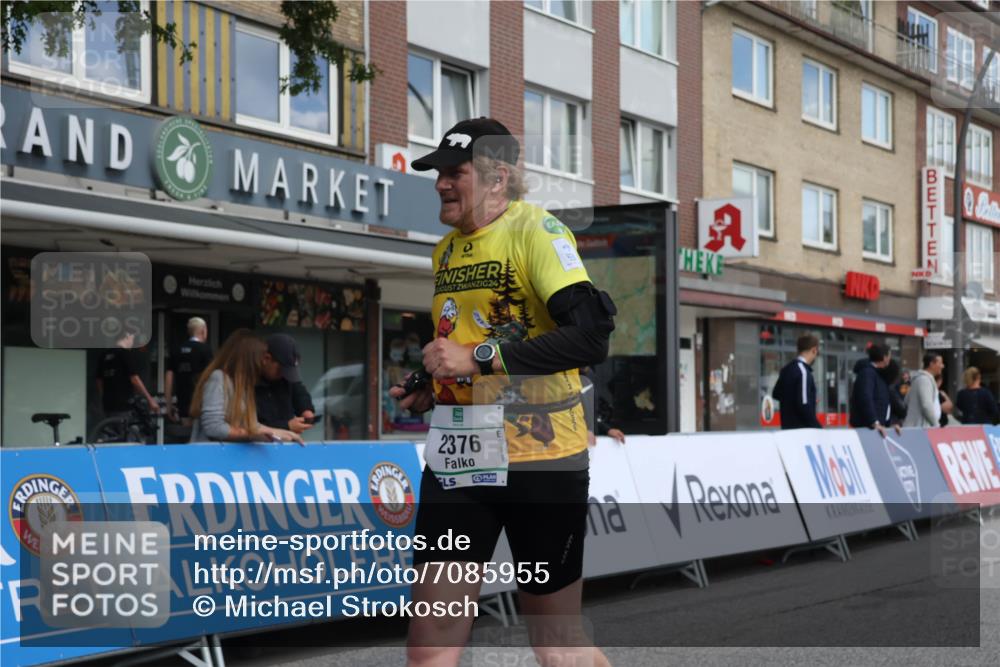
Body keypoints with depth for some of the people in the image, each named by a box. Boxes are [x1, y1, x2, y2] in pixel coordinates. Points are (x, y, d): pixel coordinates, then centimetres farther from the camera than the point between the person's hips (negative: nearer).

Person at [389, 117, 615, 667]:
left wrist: (479, 358, -25)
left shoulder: (536, 230, -10)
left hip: (541, 457, -6)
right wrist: (432, 391, 8)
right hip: (458, 457, 6)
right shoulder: (446, 249, 13)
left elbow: (591, 334, -23)